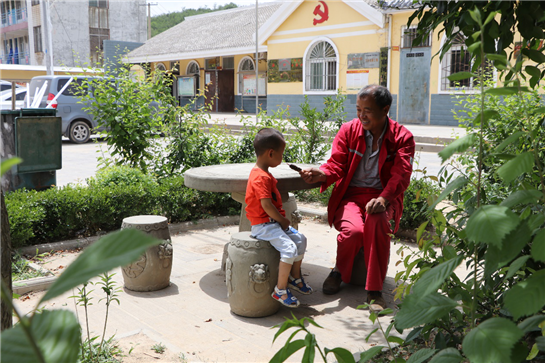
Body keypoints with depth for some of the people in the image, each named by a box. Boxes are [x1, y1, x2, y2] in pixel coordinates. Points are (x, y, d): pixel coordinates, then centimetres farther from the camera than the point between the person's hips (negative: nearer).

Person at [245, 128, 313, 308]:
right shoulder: (261, 177, -21)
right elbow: (266, 206, -26)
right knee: (289, 247, -23)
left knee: (300, 239, 14)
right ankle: (280, 290, -12)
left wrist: (282, 219, 9)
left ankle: (295, 277, 27)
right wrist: (283, 220, -13)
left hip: (274, 222, 11)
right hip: (263, 225, -11)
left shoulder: (264, 174, 14)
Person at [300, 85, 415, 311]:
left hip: (382, 197, -1)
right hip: (350, 196, 1)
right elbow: (336, 165, 1)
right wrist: (320, 175, -23)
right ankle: (339, 271, 3)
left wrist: (383, 199, -29)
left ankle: (374, 291, -21)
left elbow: (400, 175, -10)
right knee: (353, 230, -32)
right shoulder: (348, 130, 6)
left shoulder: (402, 137, 1)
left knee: (377, 222, -36)